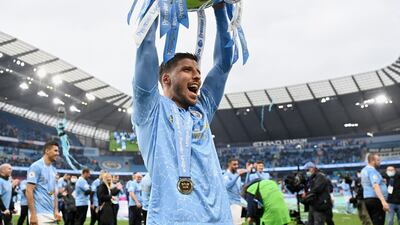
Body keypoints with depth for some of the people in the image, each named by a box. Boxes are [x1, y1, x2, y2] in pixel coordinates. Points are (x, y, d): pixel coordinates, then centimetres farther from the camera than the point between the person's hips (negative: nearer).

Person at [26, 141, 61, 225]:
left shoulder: (53, 169, 15)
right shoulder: (36, 166, -10)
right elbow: (29, 191, -14)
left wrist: (56, 211, 8)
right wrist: (33, 214, -18)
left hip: (52, 215, 8)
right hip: (40, 215, -8)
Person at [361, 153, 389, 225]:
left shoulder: (364, 170, 15)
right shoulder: (372, 171, -14)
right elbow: (375, 186, -27)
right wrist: (383, 201, -36)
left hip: (367, 199, 10)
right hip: (376, 200, -10)